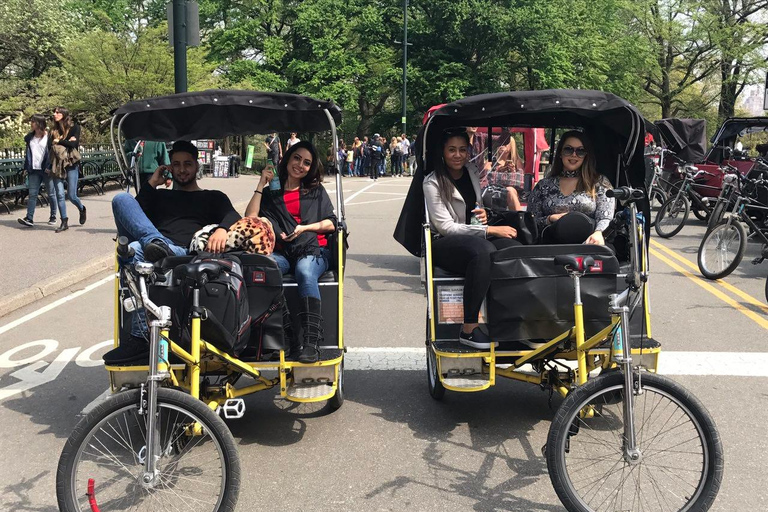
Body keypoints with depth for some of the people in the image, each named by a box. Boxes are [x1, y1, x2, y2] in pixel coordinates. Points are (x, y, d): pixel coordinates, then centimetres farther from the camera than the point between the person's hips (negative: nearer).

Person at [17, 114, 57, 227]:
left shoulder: (49, 136, -5)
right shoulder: (29, 137, 13)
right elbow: (27, 153, 18)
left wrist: (50, 167, -14)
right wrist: (26, 167, 12)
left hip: (46, 170, -5)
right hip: (34, 170, 5)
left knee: (51, 194, 7)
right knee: (32, 194, -2)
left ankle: (53, 216, 21)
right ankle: (29, 218, -6)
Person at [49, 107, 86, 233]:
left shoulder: (74, 127, 0)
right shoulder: (54, 130, 12)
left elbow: (74, 143, -13)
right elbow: (52, 146, 2)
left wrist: (59, 141, -4)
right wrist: (66, 142, -10)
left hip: (71, 165, -4)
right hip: (57, 165, 4)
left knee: (71, 195, -3)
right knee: (59, 195, -1)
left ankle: (82, 209, 28)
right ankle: (64, 222, 6)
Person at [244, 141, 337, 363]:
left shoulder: (317, 191, 24)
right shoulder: (270, 194, 23)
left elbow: (331, 224, 15)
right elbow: (250, 218, 5)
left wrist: (304, 228, -2)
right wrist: (262, 184, 10)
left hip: (313, 250, 0)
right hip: (281, 252, 1)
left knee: (305, 272, -38)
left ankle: (312, 343, -46)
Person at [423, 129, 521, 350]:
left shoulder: (473, 176, 15)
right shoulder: (433, 182, -4)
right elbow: (445, 226, -12)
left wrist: (484, 215, 2)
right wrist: (490, 230, -17)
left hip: (476, 240, 6)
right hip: (444, 245, -6)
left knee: (515, 248, -27)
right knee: (483, 250, -39)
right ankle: (469, 329, -37)